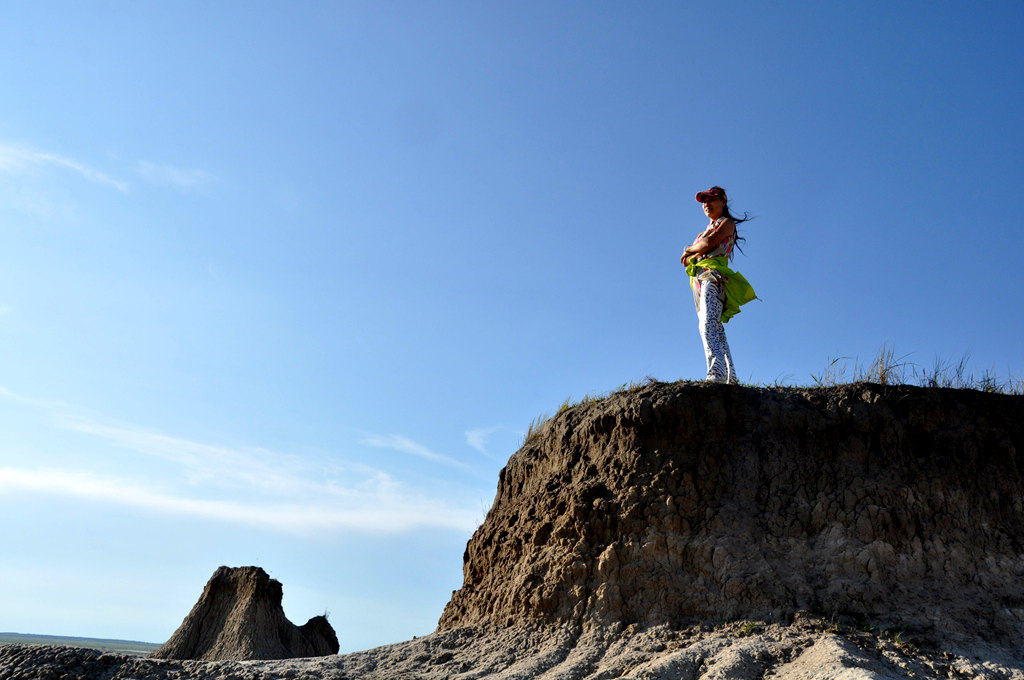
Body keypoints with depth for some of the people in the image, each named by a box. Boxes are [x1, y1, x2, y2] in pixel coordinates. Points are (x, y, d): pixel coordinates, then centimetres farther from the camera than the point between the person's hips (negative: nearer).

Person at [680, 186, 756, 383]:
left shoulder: (727, 223, 10)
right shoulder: (706, 230, 32)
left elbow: (709, 243, -8)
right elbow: (686, 260, 21)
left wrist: (690, 249, 10)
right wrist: (690, 256, -1)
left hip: (714, 276, -8)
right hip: (699, 280, 8)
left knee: (707, 324, -29)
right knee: (716, 329, -1)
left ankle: (716, 374, -44)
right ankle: (731, 378, -4)